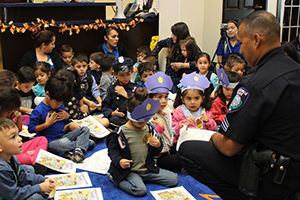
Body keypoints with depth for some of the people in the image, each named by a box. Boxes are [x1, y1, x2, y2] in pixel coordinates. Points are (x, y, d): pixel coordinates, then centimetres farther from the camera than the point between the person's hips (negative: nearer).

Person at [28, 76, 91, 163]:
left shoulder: (60, 106, 10)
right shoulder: (38, 111, -11)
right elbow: (31, 128, -11)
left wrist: (67, 117, 0)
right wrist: (47, 124, -20)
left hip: (63, 136, 7)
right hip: (51, 142, -7)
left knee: (85, 129, -5)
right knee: (64, 142, -40)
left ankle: (79, 150, -29)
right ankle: (84, 143, -10)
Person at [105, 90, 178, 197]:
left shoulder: (149, 130, 8)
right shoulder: (120, 133, -8)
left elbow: (155, 153, 17)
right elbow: (112, 150, -4)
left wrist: (158, 146, -7)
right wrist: (119, 161, -24)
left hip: (148, 168, 6)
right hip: (129, 171, -6)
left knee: (174, 179, -1)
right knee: (140, 190, -32)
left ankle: (143, 177, 11)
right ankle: (115, 179, -5)